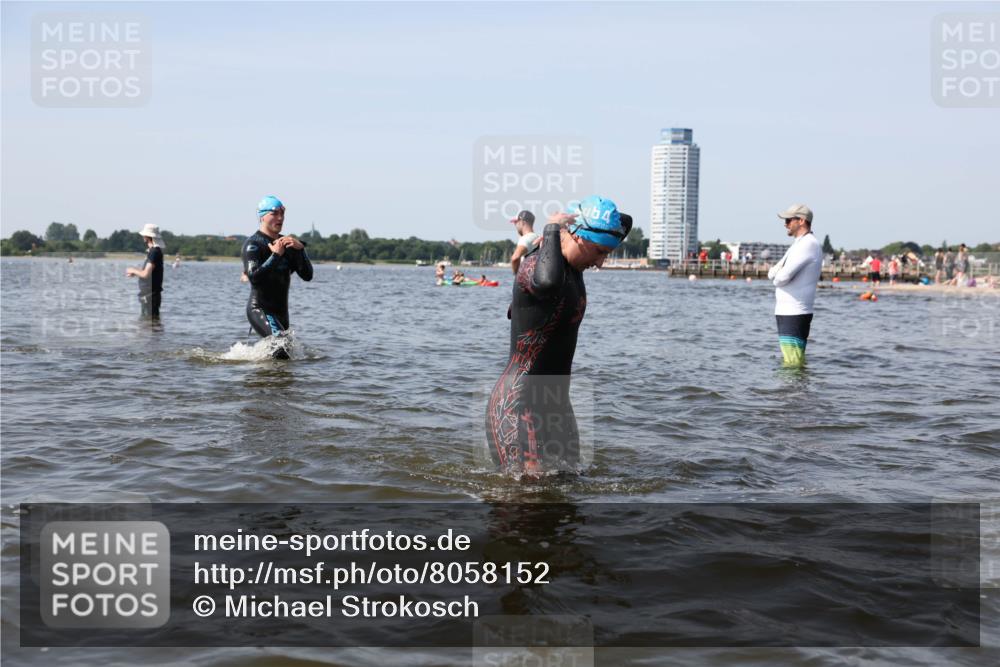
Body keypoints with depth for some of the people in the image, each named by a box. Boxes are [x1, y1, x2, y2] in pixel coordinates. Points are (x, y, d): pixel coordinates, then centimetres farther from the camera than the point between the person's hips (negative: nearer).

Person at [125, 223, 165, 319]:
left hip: (150, 294, -10)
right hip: (146, 294, 10)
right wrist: (134, 274, 12)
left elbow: (146, 274, -22)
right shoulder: (151, 251, 13)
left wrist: (133, 270, -4)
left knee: (151, 319, -9)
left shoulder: (154, 252, -18)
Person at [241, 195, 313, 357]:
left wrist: (300, 249, -11)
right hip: (259, 309, -7)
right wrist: (276, 255, -24)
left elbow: (307, 276, 2)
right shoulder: (253, 244, -7)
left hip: (281, 310, 7)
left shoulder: (287, 243, 12)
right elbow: (254, 277, -22)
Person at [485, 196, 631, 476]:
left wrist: (600, 218, 1)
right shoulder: (536, 264, -21)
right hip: (518, 404, -10)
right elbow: (547, 282, -49)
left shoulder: (572, 262, 6)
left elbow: (625, 224, 22)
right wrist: (552, 229, -33)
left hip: (555, 401, 10)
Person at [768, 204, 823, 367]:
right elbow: (772, 274, 15)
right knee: (793, 362, 15)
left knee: (793, 364, -11)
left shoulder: (808, 244, -14)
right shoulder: (800, 244, 20)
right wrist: (778, 273, -7)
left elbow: (783, 276, -22)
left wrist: (776, 278, 0)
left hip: (794, 314, -10)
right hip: (788, 311, 10)